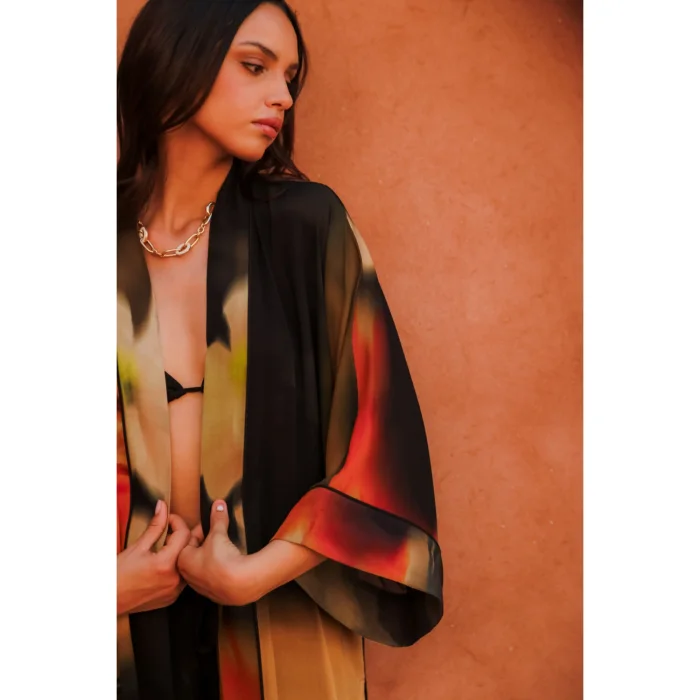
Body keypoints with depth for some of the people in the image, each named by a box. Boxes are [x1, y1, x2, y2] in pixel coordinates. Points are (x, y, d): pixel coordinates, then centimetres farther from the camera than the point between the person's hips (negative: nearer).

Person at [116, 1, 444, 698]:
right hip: (134, 616, 1)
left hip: (281, 617, -1)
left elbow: (387, 439, -10)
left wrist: (254, 575, -13)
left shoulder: (308, 226, -9)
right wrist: (113, 579, -12)